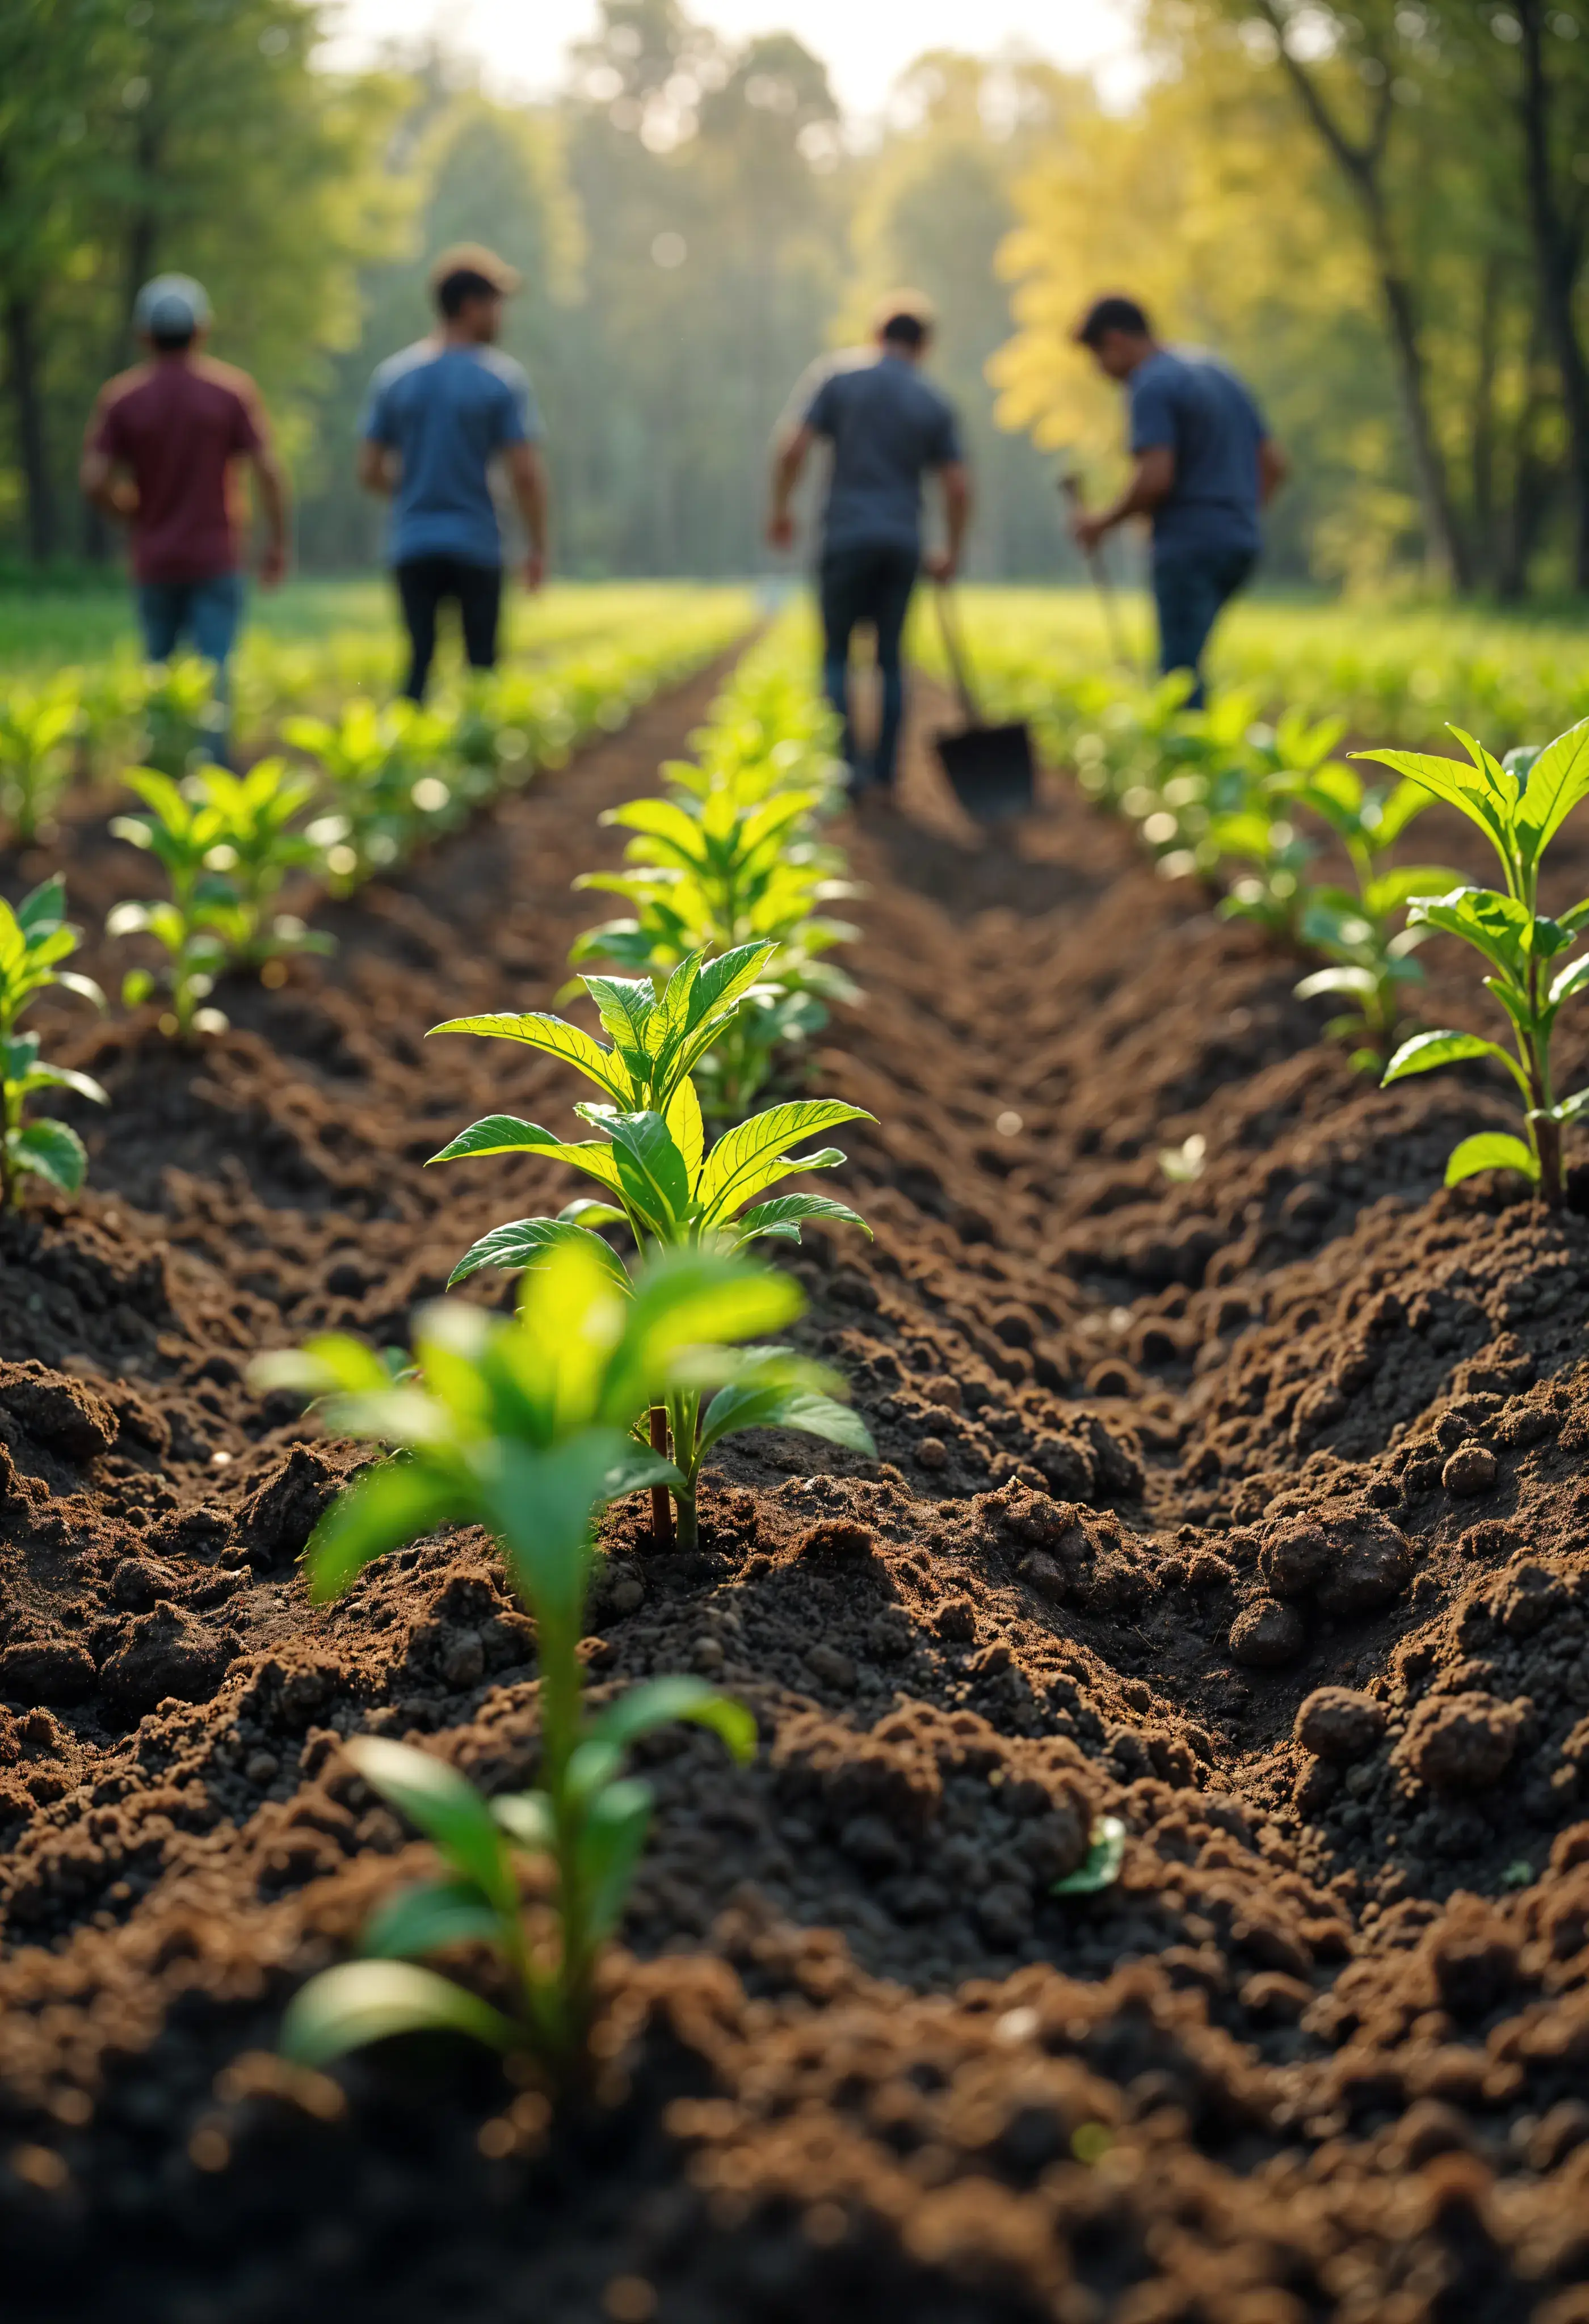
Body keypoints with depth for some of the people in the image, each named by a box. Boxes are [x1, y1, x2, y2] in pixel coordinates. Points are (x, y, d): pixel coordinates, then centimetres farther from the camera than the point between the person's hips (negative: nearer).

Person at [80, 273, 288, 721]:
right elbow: (268, 471, -6)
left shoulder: (120, 398, 0)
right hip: (216, 557, -2)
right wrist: (277, 541, 3)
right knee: (215, 668, -4)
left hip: (154, 561, 2)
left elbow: (94, 481, -6)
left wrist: (134, 514, 13)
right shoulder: (234, 391, -2)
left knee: (158, 667, 15)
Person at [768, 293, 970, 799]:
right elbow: (958, 488, 2)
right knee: (890, 657, 10)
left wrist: (780, 508, 6)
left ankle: (848, 762, -6)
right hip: (904, 543, 2)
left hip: (848, 535, -2)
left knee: (837, 653, 8)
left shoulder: (836, 377, 2)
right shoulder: (935, 404, 7)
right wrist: (951, 554, 14)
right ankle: (885, 774, 8)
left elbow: (792, 448, -7)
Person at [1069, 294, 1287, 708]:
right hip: (1239, 544, 9)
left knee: (1181, 672, -6)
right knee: (1185, 665, 15)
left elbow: (1156, 478, -21)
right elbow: (1274, 464, 18)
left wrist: (1103, 523, -8)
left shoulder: (1152, 387, -9)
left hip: (1188, 546, -9)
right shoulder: (1217, 372, 18)